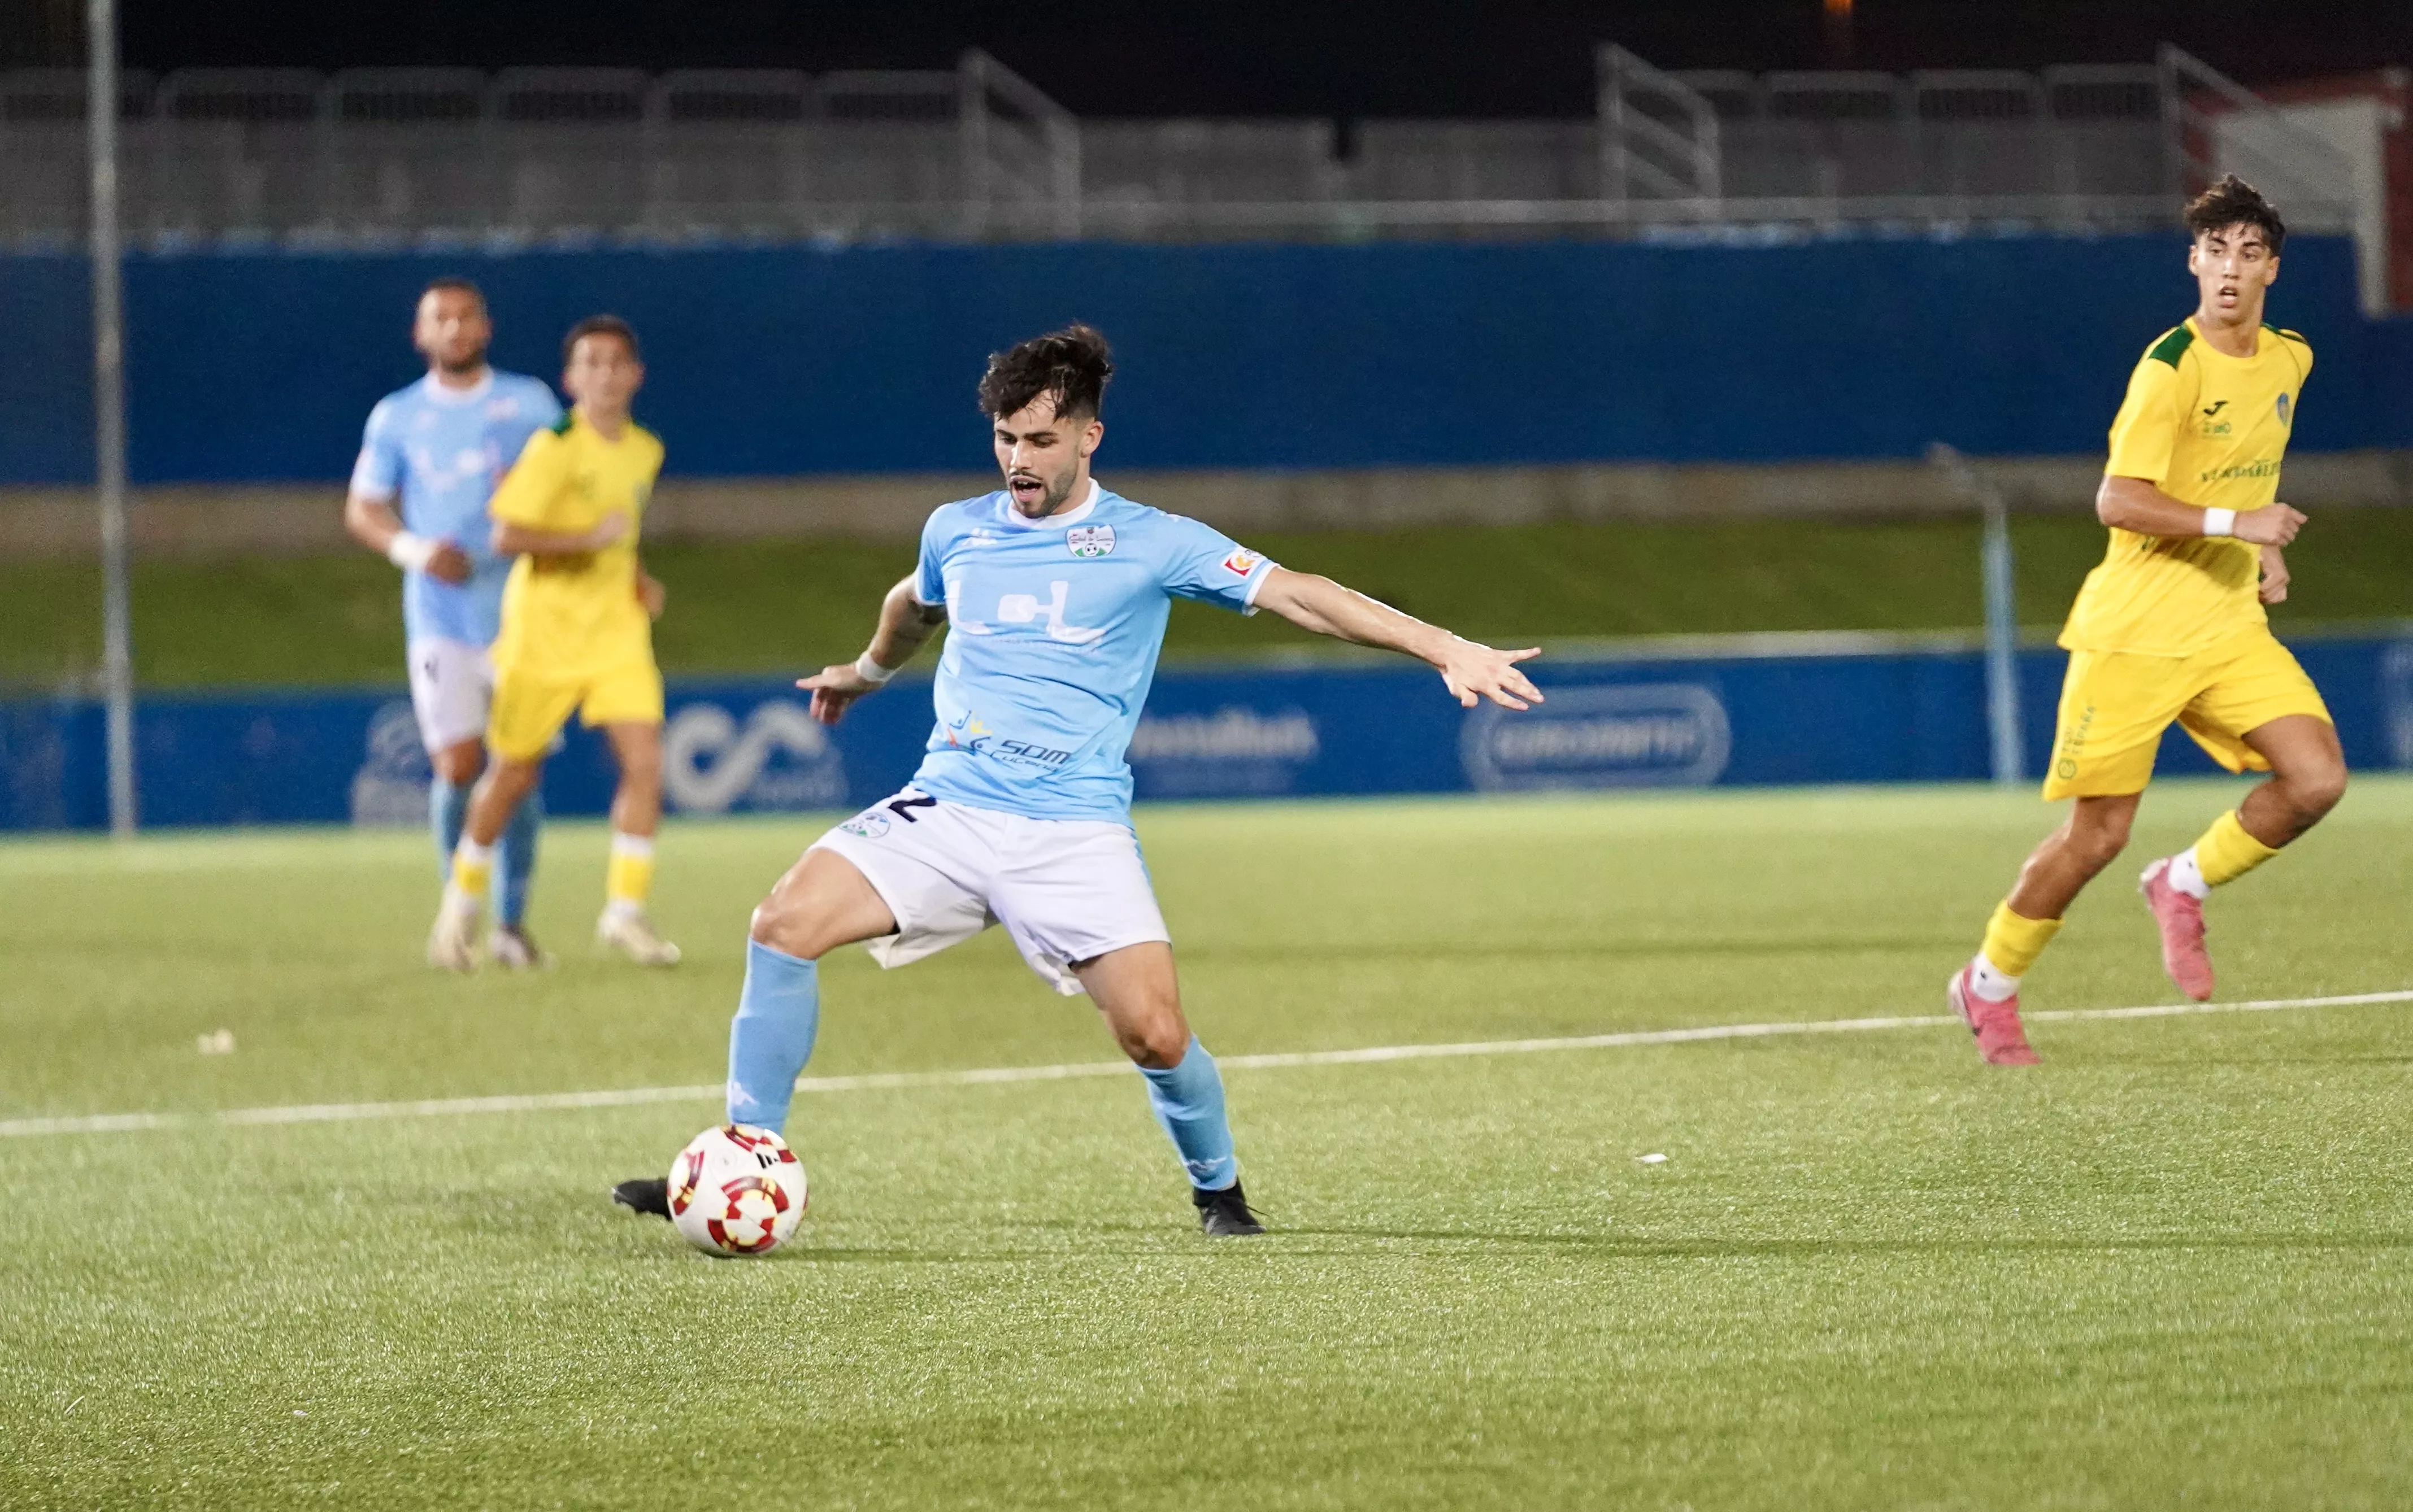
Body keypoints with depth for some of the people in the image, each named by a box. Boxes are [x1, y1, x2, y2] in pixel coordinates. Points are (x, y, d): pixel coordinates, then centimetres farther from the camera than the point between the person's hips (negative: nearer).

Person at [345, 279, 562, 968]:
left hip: (521, 616, 1)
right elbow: (361, 510, 9)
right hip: (440, 620, -1)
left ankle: (511, 921, 11)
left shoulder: (530, 403, 7)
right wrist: (412, 549, -8)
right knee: (457, 766, -12)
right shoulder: (396, 418, 6)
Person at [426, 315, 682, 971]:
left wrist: (638, 578, 8)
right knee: (514, 773, 5)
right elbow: (507, 536, -21)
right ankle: (461, 907, 25)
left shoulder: (645, 452, 6)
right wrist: (590, 537, -27)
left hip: (616, 626, 5)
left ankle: (625, 911, -3)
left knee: (645, 762, -11)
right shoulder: (554, 449, -15)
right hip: (544, 622, -5)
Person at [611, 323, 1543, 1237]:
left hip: (1074, 829, -3)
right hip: (947, 808, 3)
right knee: (785, 925, -18)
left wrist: (1446, 650, -16)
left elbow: (1297, 596, -7)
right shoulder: (956, 532, 11)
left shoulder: (1151, 544, -1)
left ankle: (1218, 1189, 14)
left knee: (1155, 1036, -17)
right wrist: (869, 671, 54)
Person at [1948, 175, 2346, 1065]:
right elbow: (2118, 501, -23)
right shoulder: (2173, 367, -16)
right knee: (2098, 835, -3)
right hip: (2135, 630, -6)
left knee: (2317, 779, -13)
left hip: (2231, 625, 6)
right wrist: (2235, 523, -28)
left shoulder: (2290, 360, 7)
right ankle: (1990, 985, 19)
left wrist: (2263, 554, 14)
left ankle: (2185, 886, 12)